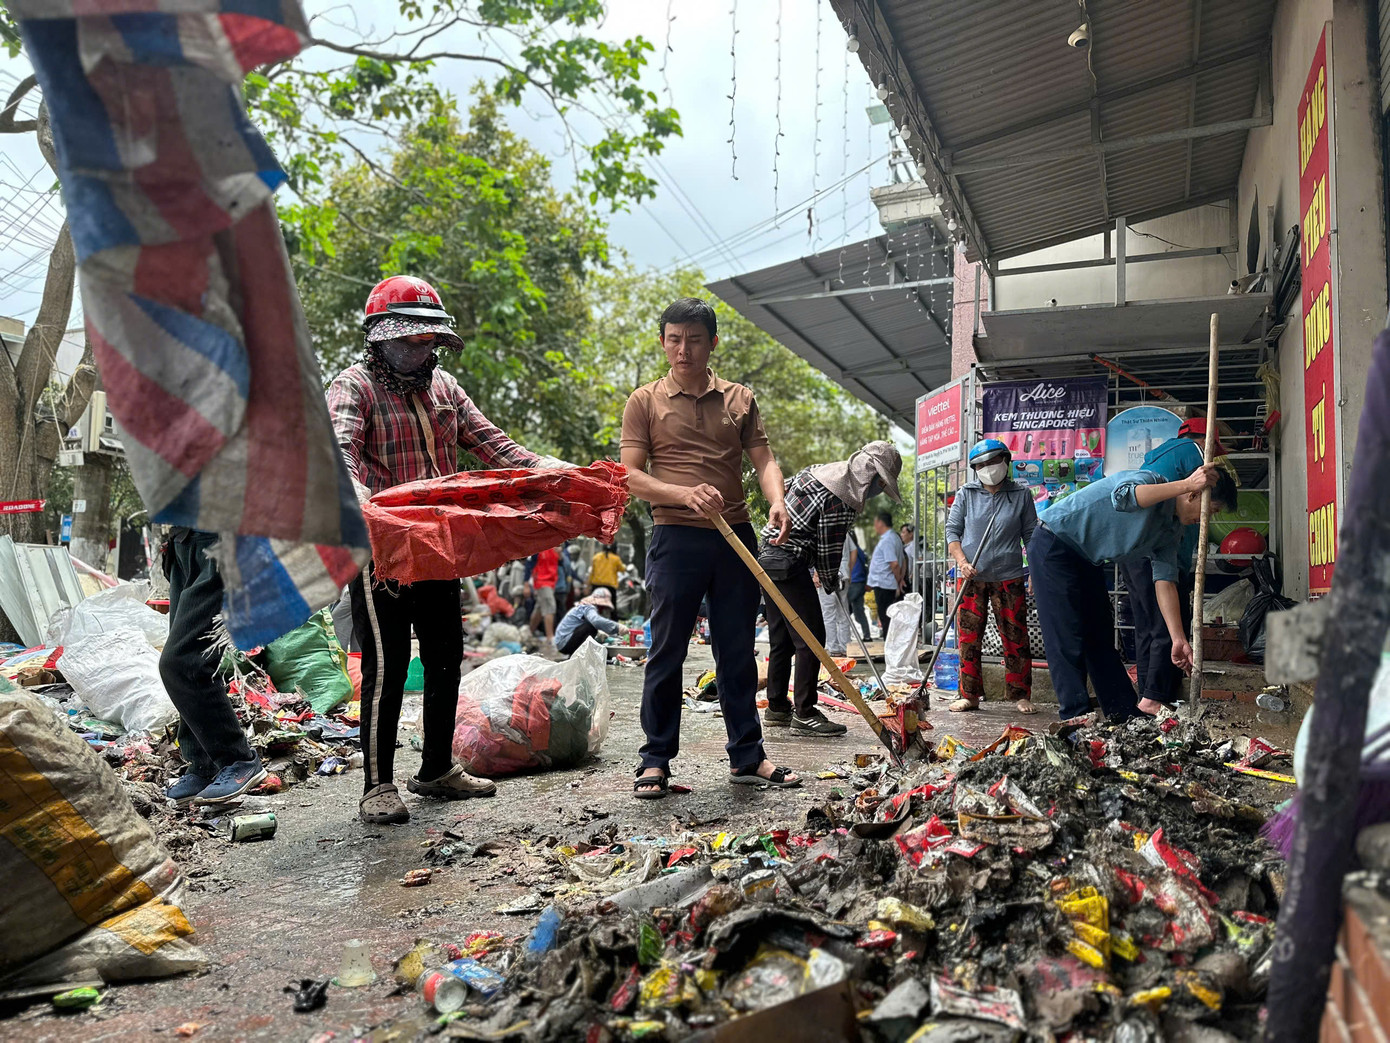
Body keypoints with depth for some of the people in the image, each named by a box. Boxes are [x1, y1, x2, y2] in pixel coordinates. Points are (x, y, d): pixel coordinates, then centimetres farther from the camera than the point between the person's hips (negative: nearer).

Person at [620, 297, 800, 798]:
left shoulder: (740, 399, 13)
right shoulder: (645, 401, 5)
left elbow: (763, 459, 6)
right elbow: (631, 475, -2)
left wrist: (776, 500, -15)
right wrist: (685, 495, -19)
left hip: (736, 537, 3)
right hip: (676, 537, -3)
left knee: (738, 651, 10)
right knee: (666, 652, 2)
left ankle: (746, 756, 21)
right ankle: (656, 760, 13)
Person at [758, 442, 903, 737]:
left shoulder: (819, 469, 12)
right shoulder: (840, 499, -17)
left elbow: (784, 486, 27)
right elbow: (828, 550, -13)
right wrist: (832, 584, 5)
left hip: (767, 557, 11)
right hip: (789, 564, -11)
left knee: (782, 639, 15)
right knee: (811, 637, -6)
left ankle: (776, 708, 22)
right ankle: (804, 714, -1)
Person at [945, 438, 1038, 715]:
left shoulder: (1021, 495, 6)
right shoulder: (966, 494, 6)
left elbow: (1031, 535, 10)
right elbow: (952, 530, 6)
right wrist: (962, 561, -9)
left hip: (1009, 577, -1)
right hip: (972, 578, 1)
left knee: (1016, 638, 1)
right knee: (969, 638, 3)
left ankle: (1021, 695, 14)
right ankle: (969, 695, 12)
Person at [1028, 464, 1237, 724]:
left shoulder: (1172, 530, 5)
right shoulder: (1150, 480, -19)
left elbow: (1165, 581, -2)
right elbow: (1123, 498, -44)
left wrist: (1179, 639, -10)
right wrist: (1185, 484, -43)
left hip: (1085, 560, 9)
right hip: (1053, 545, -9)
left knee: (1100, 636, 10)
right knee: (1067, 636, -11)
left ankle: (1126, 713, 16)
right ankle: (1075, 715, -7)